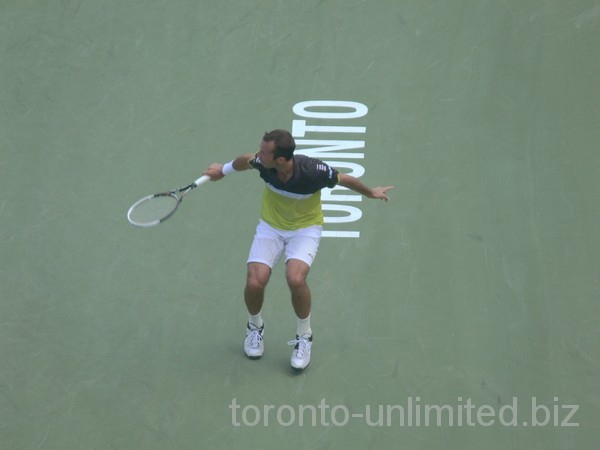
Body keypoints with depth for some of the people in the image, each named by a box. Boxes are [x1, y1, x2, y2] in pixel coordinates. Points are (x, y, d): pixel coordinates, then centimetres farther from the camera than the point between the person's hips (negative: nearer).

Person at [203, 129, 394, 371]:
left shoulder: (313, 171, -32)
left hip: (305, 228, -3)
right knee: (255, 282, -17)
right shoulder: (262, 163, -23)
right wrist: (223, 169, 21)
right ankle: (255, 327, 17)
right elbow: (246, 161, 3)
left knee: (295, 279, -30)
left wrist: (371, 192, 6)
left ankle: (304, 337, -2)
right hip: (270, 227, 3)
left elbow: (345, 179, -11)